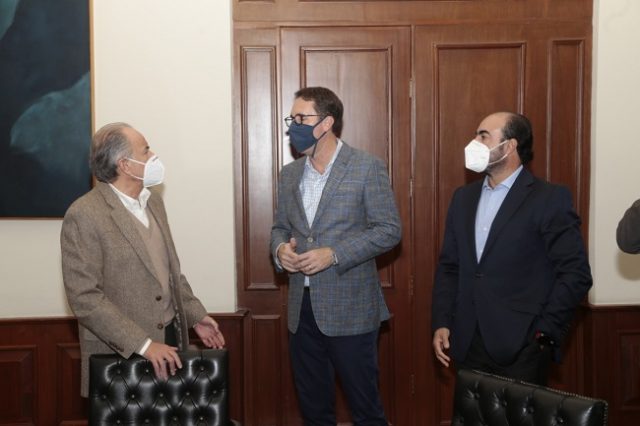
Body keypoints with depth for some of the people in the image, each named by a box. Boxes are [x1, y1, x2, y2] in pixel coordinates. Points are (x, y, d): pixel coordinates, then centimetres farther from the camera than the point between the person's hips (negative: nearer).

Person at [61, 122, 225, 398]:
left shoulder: (153, 202, 9)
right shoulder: (84, 216, -15)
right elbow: (84, 297, -19)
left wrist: (195, 315, 10)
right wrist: (143, 345, -23)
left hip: (170, 343, 7)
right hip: (122, 356, -6)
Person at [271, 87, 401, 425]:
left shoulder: (368, 167, -8)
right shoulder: (290, 173, 10)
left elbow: (389, 230, -10)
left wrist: (334, 254, -20)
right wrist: (280, 248, -7)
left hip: (350, 308, -5)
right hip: (302, 308, 6)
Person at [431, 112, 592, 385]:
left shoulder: (549, 199, -6)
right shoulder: (463, 198, 12)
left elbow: (575, 273, -8)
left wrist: (544, 332, -11)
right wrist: (441, 324, 4)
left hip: (521, 346, -5)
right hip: (468, 344, 5)